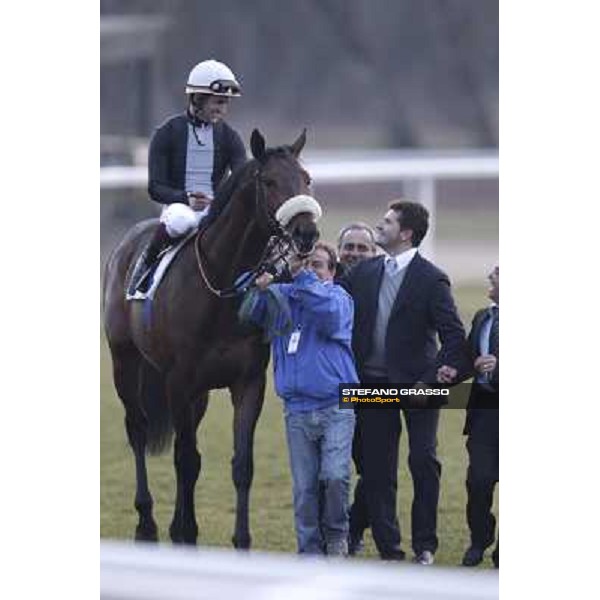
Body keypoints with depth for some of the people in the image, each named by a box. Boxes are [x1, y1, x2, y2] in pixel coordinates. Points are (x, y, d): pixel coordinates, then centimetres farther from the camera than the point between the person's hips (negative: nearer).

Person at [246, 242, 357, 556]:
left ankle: (336, 533, 9)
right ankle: (311, 550, 13)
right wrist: (259, 291, -17)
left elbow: (329, 315, -22)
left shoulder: (338, 296, 1)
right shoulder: (282, 295, 11)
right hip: (297, 410, 3)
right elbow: (250, 317, 2)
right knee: (304, 487, 4)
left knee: (335, 476, -15)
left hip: (336, 408, -3)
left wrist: (304, 277, -20)